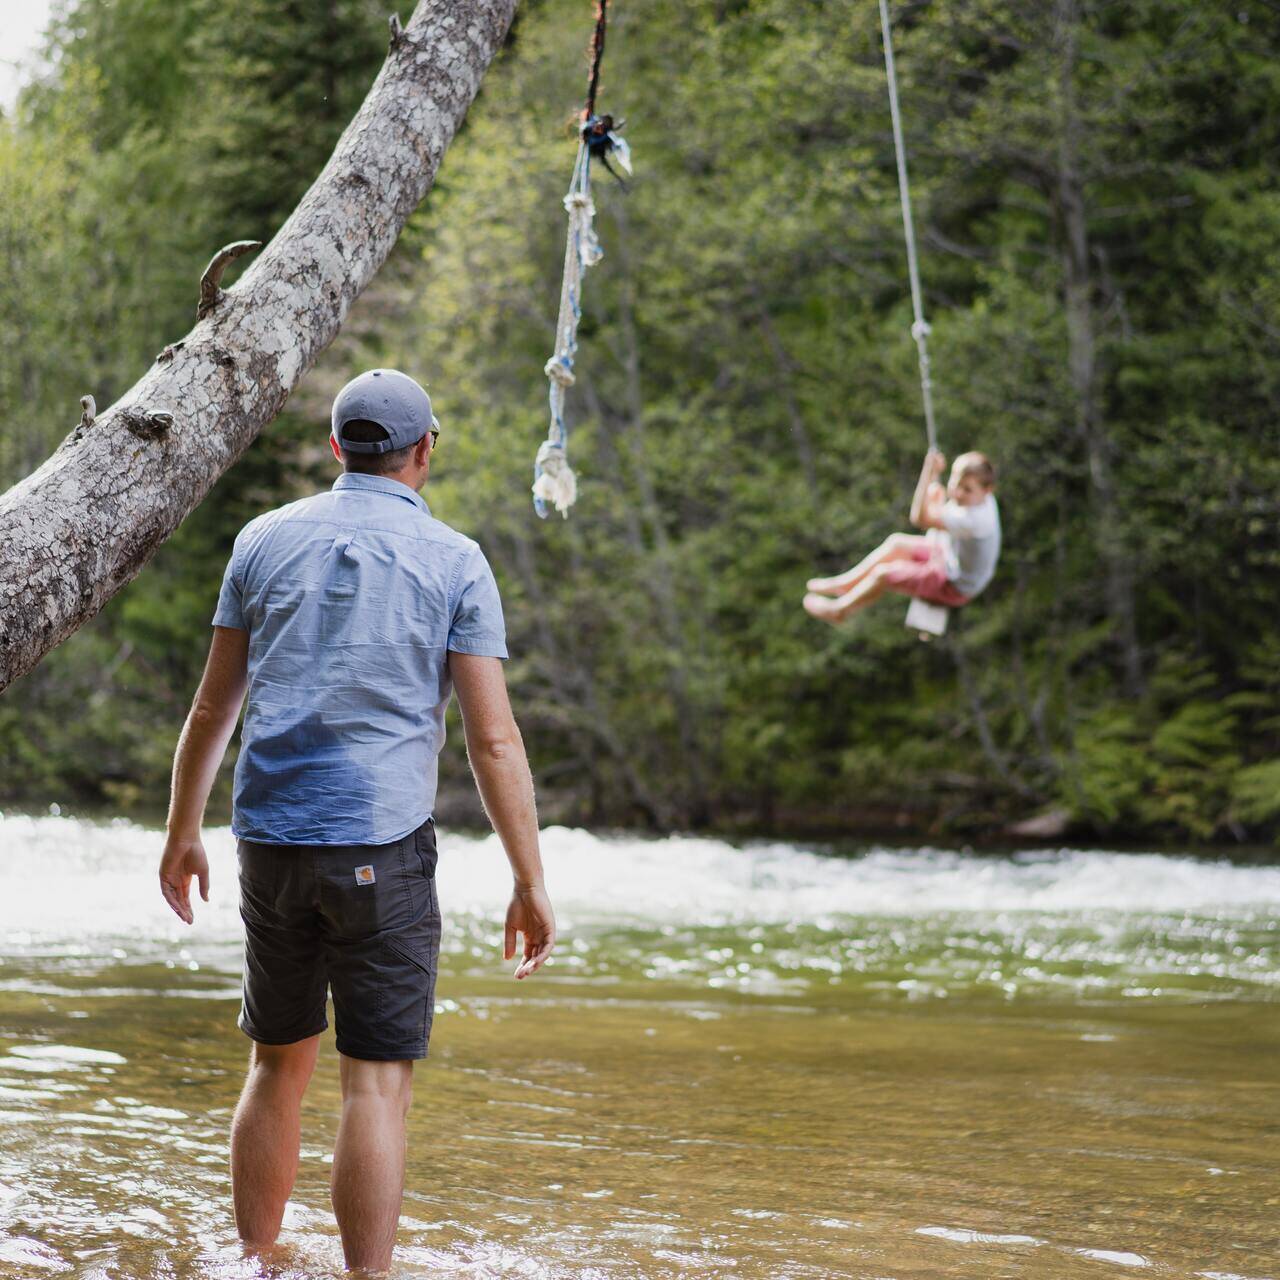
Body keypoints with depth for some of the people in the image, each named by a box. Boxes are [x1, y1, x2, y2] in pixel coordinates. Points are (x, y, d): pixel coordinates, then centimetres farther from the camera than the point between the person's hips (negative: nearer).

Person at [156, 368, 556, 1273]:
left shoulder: (266, 540, 7)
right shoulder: (455, 562, -1)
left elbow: (214, 705, 10)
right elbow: (494, 738, -5)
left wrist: (184, 832, 21)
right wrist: (531, 884, -2)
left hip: (272, 838, 4)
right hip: (384, 844, -4)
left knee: (280, 1064, 17)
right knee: (377, 1082, -4)